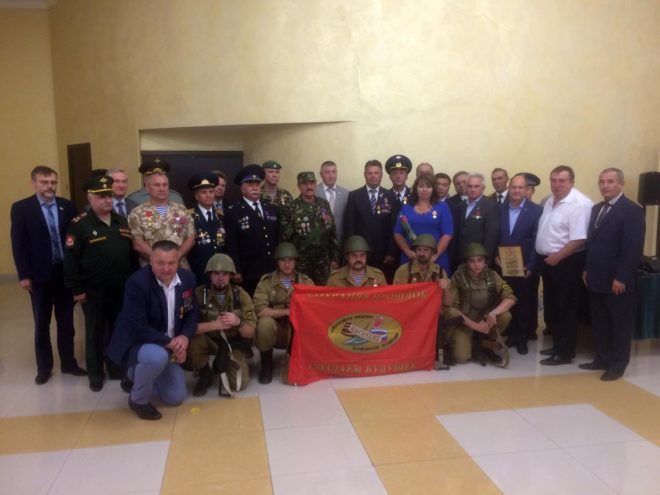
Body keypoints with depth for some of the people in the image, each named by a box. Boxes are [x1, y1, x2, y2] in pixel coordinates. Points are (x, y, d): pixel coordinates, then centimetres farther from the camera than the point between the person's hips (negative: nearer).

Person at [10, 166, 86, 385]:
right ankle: (44, 367, 25)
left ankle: (68, 362, 26)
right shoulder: (21, 208, -4)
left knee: (66, 322, 12)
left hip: (65, 273, 2)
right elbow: (18, 244, -7)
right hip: (39, 275, -2)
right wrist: (24, 275, -11)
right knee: (41, 324, 12)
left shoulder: (67, 206, 2)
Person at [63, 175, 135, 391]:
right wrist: (76, 289, -13)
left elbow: (131, 252, 12)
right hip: (94, 291, -4)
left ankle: (116, 366, 30)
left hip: (121, 289, 5)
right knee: (95, 332, 8)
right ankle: (95, 373, 22)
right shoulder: (79, 224, -9)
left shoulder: (122, 221, 8)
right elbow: (70, 259, -11)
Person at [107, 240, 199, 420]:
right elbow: (138, 328, -28)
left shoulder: (187, 278, -6)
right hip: (134, 344, -6)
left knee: (176, 398, 6)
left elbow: (192, 313, 2)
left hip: (167, 348, 6)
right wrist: (170, 343, -28)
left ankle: (139, 375, 34)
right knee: (157, 356, -40)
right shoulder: (137, 282, -26)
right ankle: (138, 399, -9)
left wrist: (184, 337, -17)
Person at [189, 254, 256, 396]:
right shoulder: (199, 293, -13)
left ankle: (222, 365, 17)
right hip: (209, 341, 0)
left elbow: (250, 333, -10)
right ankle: (205, 375, -2)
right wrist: (214, 325, -34)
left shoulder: (241, 295, -10)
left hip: (234, 344, 0)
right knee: (192, 341, -32)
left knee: (237, 384, -20)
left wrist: (238, 322, -31)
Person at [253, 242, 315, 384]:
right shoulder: (266, 281, -7)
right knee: (265, 323, -33)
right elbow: (259, 311, -19)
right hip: (275, 331, -2)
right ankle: (266, 364, -6)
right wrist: (287, 311, -22)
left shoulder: (305, 281, 1)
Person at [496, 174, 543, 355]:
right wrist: (495, 256, -6)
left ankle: (522, 338, 23)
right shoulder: (500, 209, 4)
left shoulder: (536, 210, -6)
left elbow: (537, 241, -9)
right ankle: (511, 335, 24)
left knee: (525, 303, 9)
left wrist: (530, 266, -14)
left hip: (525, 267, -2)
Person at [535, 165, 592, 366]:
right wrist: (543, 257, 9)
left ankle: (565, 352, 13)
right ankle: (557, 345, 33)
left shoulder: (579, 203, -17)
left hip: (566, 262, -9)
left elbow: (579, 240, -23)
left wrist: (557, 257, -20)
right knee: (551, 307, 18)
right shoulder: (550, 201, 11)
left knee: (565, 309, 2)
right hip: (547, 260, 9)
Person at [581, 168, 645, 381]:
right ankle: (602, 359, 27)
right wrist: (587, 269, 10)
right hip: (596, 278, 7)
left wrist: (621, 278, -20)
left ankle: (617, 365, 17)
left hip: (617, 281, -7)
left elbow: (633, 248, -17)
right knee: (599, 322, 15)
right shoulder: (596, 209, 13)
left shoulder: (632, 210, -12)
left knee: (620, 324, 7)